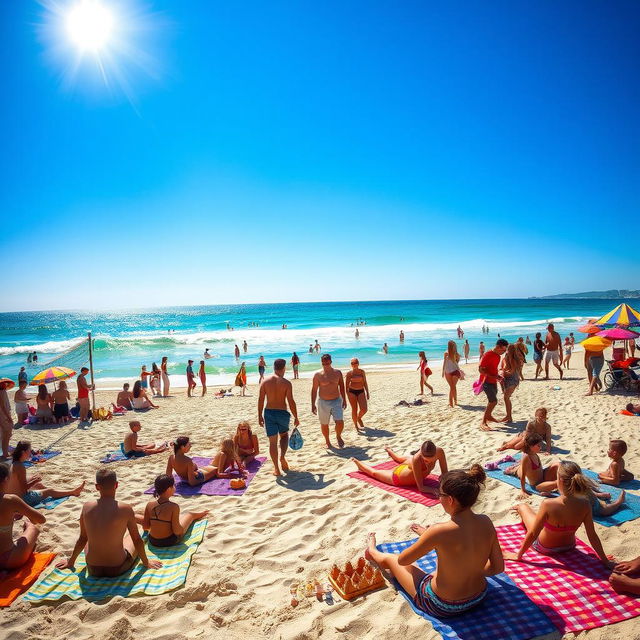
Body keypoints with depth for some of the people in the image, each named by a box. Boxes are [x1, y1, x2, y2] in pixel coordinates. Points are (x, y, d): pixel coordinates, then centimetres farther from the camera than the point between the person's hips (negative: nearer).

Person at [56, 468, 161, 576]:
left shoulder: (87, 507, -10)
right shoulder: (125, 509, -19)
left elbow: (83, 538, 4)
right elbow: (137, 539, -7)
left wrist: (71, 560, 23)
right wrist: (146, 562, 8)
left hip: (93, 570, 3)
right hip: (118, 569, -3)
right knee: (132, 536, 26)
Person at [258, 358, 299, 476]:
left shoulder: (265, 381, -1)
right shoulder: (286, 383, -8)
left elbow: (260, 400, -2)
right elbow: (291, 401, -10)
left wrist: (260, 416, 7)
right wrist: (296, 418, -1)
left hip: (269, 413, 1)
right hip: (282, 413, -1)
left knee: (273, 441, 9)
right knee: (284, 435, 25)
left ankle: (276, 469, 11)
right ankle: (282, 456, 3)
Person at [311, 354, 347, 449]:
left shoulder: (337, 372, 1)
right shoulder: (318, 375, -6)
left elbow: (341, 386, 11)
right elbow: (314, 390, -1)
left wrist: (344, 400, 11)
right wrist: (313, 405, -2)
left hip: (336, 401, 1)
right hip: (323, 402, -1)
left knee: (340, 422, -11)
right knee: (324, 424, 10)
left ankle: (338, 436, 20)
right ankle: (327, 441, 34)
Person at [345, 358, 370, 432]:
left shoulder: (362, 371, 5)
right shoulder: (349, 373, -2)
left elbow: (365, 383, 9)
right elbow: (346, 384, -2)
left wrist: (367, 393, 7)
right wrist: (347, 394, -9)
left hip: (361, 391, 2)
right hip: (352, 392, -2)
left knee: (364, 409, -9)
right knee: (354, 409, 0)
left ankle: (359, 418, 23)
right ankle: (356, 425, 16)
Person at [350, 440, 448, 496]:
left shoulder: (439, 451, -36)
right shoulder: (417, 459, -48)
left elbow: (444, 472, -23)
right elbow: (421, 487, -41)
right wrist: (435, 490, -55)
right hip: (397, 475, -5)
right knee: (374, 472, 25)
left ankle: (389, 450, 74)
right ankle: (356, 461, 53)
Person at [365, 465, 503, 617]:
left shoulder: (439, 531, -33)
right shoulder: (486, 522, -18)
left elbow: (402, 560, -18)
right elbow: (498, 568, -3)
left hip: (442, 607, -4)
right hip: (479, 599, 5)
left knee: (390, 559, 21)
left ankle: (372, 552, 55)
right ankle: (427, 534, 64)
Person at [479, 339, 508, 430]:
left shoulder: (497, 355, 7)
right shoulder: (488, 355, -20)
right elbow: (480, 369, -22)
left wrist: (497, 376, 6)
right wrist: (493, 376, -26)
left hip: (493, 381, 9)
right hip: (487, 381, -9)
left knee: (492, 400, 22)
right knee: (493, 401, -16)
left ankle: (489, 416, 43)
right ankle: (483, 423, -12)